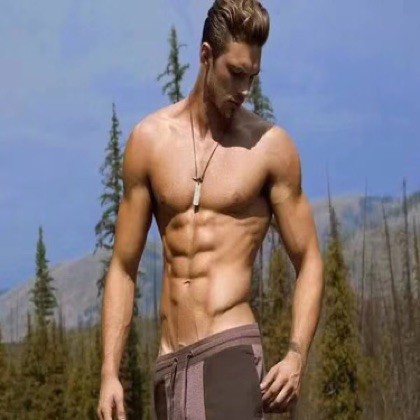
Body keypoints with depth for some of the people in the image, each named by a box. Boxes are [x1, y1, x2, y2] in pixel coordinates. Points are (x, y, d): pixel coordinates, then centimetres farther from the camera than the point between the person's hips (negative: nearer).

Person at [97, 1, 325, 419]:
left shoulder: (270, 146, 2)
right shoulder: (150, 139, 9)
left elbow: (309, 262, 5)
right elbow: (123, 268, 12)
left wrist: (296, 356, -11)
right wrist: (109, 373, 4)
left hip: (231, 352, -4)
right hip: (170, 365, 4)